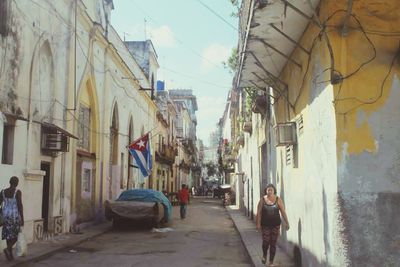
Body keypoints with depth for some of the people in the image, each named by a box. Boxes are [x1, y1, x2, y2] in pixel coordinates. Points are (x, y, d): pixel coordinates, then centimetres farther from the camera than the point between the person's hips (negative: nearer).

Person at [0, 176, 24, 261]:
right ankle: (8, 248, -14)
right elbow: (20, 205, -17)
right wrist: (22, 218, -12)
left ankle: (10, 255, 14)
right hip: (15, 216, -5)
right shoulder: (18, 192, -14)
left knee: (8, 235, 12)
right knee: (16, 235, 10)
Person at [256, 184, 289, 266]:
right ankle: (264, 255, 28)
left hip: (275, 225, 1)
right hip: (265, 225, -1)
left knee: (273, 243, 4)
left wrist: (286, 222, -3)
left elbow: (283, 212, 0)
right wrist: (258, 223, -8)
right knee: (266, 242, -5)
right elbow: (259, 212, -3)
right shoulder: (262, 200, -3)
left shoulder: (278, 199, -2)